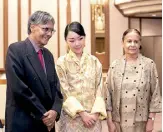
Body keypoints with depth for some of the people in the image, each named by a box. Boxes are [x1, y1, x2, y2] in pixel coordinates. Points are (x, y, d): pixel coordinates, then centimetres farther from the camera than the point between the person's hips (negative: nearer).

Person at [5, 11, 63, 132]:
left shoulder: (48, 55, 12)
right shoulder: (16, 49, -10)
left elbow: (56, 86, 9)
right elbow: (18, 88, -18)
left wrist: (55, 110, -10)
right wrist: (43, 114, -15)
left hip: (47, 122, 6)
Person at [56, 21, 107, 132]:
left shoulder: (94, 61, 4)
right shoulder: (62, 62, -5)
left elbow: (99, 90, 3)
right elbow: (65, 93, -8)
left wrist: (95, 113, -9)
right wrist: (82, 113, -14)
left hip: (92, 117, 3)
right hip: (71, 118, -2)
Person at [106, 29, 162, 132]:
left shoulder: (149, 64, -3)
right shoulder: (115, 65, 0)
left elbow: (155, 94, -2)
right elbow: (108, 94, 1)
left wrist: (151, 120, -5)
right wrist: (109, 121, -3)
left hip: (141, 121, -1)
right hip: (119, 121, 1)